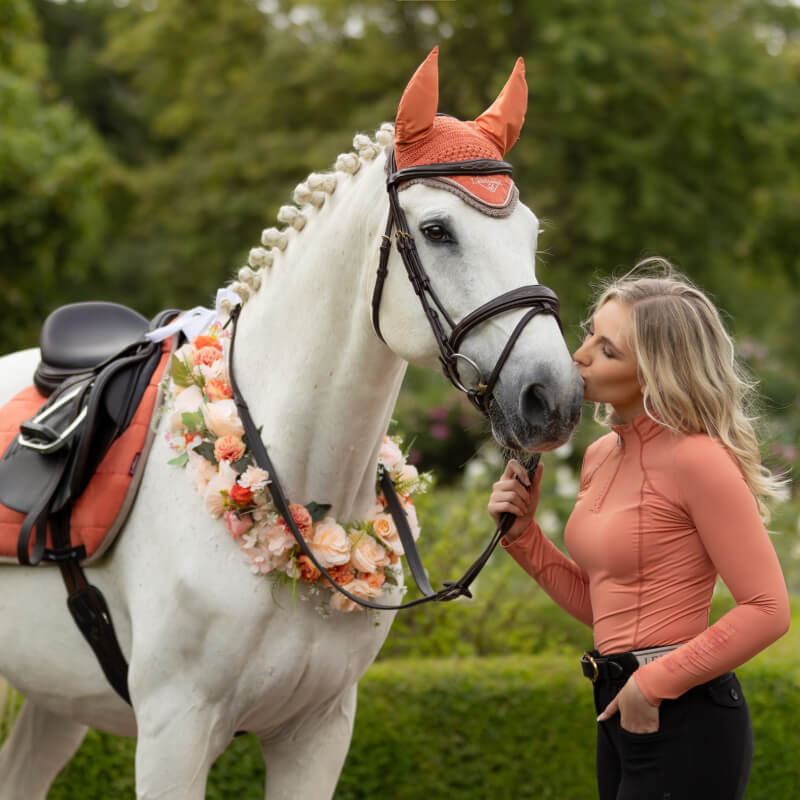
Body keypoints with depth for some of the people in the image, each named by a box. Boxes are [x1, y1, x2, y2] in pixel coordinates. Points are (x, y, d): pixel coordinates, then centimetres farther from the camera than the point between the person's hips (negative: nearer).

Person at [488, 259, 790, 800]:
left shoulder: (696, 460, -16)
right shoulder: (601, 457, 9)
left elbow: (767, 610, -17)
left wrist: (655, 683, -17)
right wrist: (522, 531, 4)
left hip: (685, 725, -9)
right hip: (619, 713, 9)